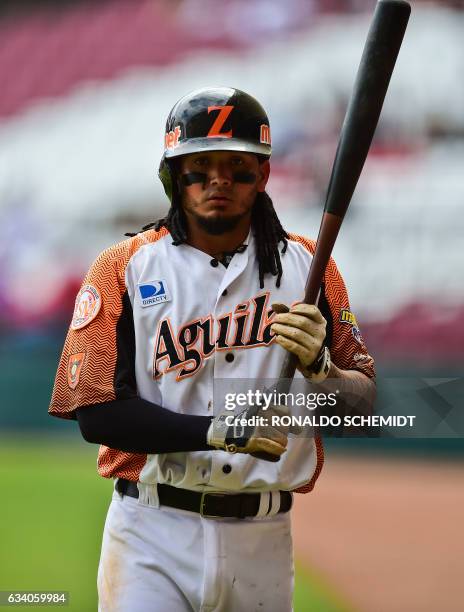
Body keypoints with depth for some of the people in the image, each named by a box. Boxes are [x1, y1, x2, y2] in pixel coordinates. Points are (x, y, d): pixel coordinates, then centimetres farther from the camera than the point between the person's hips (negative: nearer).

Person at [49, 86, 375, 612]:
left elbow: (364, 406, 3)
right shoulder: (123, 268, 1)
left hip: (264, 540, 2)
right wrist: (216, 431, -19)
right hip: (153, 534, -2)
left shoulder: (306, 265, 7)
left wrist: (318, 366, -18)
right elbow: (97, 413, -8)